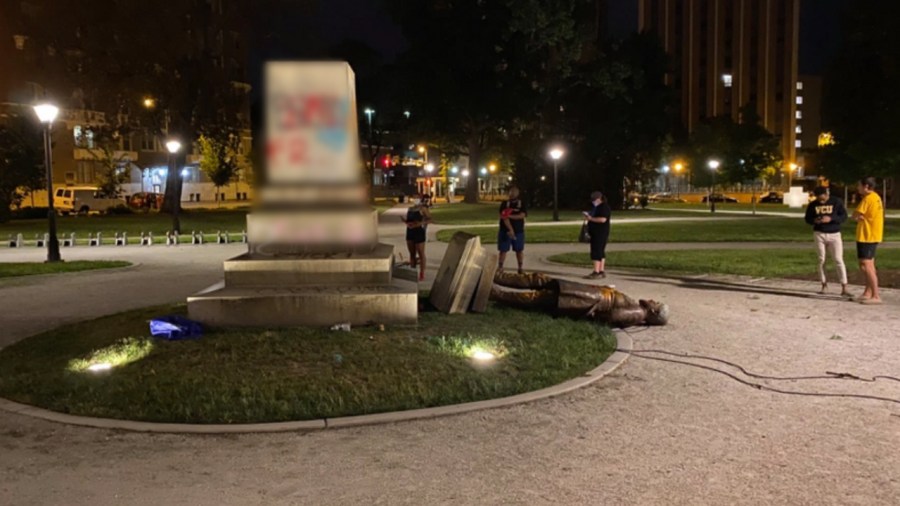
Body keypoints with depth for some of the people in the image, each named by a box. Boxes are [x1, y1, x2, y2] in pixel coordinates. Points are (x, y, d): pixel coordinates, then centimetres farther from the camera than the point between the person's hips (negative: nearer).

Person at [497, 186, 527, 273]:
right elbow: (504, 217, -13)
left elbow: (522, 215, -12)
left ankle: (520, 268, 15)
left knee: (519, 250, 6)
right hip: (505, 231, -1)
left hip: (519, 231, 1)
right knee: (503, 250, -1)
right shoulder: (504, 204, -1)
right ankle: (500, 267, 5)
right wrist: (510, 229, -23)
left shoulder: (522, 204, 3)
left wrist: (510, 216, -24)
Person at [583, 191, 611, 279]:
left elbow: (603, 219, -24)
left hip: (601, 233, -11)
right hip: (595, 233, 11)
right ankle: (602, 271, 14)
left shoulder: (604, 207, -13)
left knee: (596, 252, -13)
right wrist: (588, 216, 10)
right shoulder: (596, 207, 19)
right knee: (600, 252, 11)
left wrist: (591, 218, -16)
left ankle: (596, 272, -15)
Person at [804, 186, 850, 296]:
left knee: (838, 260, -7)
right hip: (819, 234, 2)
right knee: (821, 260, 5)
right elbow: (807, 218, 8)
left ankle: (844, 288, -8)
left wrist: (830, 219, -22)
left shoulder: (837, 202, -3)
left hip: (834, 234, -2)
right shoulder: (812, 205, 2)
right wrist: (814, 220, -15)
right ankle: (824, 284, 15)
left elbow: (844, 216, -5)